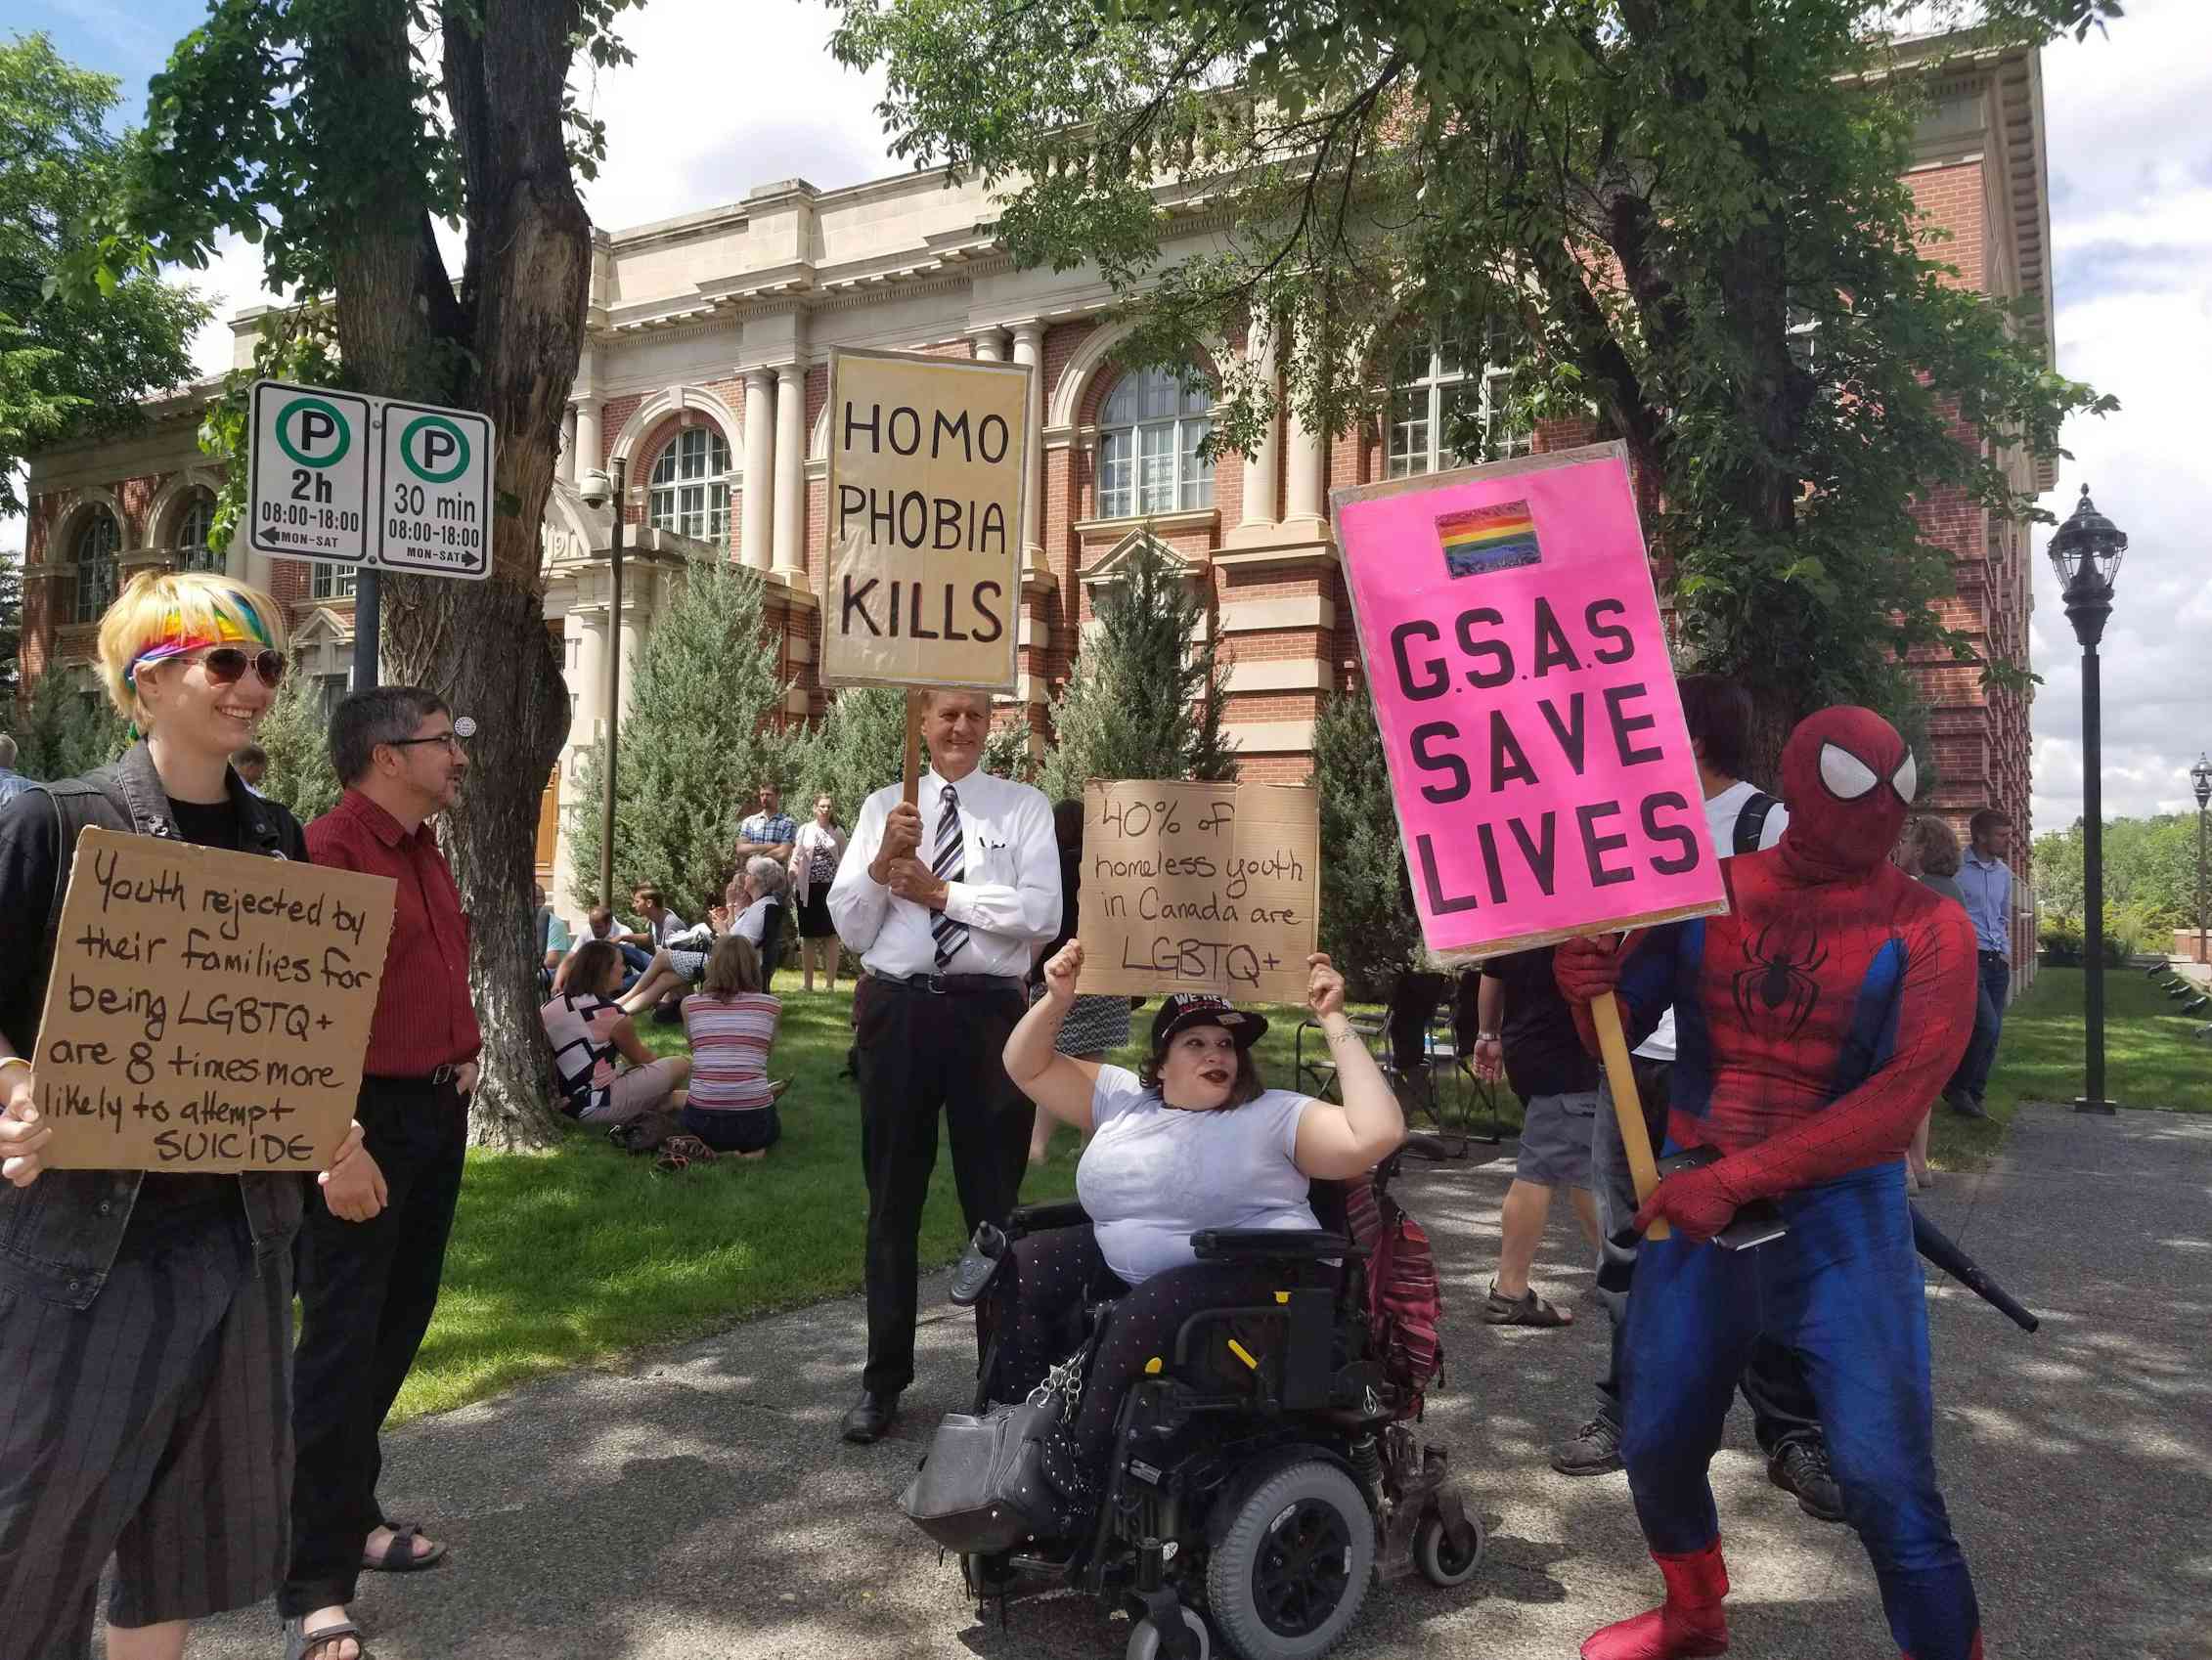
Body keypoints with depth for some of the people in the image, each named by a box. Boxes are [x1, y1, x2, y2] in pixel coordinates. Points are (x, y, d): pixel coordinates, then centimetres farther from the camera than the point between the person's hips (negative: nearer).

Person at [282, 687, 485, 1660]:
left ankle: (350, 1513, 33)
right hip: (363, 1120, -9)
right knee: (343, 1341, -4)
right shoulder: (327, 851, -17)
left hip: (437, 1111, 9)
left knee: (401, 1321, 17)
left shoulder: (426, 850, 13)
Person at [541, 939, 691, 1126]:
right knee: (680, 1065, -5)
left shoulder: (549, 1007, 7)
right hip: (597, 1107, -8)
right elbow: (641, 1058, 2)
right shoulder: (608, 1013, -13)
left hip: (563, 1106, 8)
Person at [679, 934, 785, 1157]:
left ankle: (716, 1148, 6)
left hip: (703, 1122, 1)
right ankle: (751, 1148, 2)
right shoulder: (771, 1006, 2)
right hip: (754, 1121, -1)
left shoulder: (690, 1004, 4)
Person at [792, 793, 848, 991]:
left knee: (830, 934, 0)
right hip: (808, 888, 1)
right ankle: (807, 983, 13)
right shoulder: (804, 830, 7)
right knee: (808, 935, 5)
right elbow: (795, 857, 7)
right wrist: (791, 884, 0)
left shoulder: (838, 832, 6)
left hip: (831, 887, -1)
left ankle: (830, 983, 5)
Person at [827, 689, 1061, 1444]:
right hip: (898, 1010, 2)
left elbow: (1044, 913, -11)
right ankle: (883, 1377, 27)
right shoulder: (884, 806, 8)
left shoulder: (1023, 807, 2)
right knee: (892, 1200, 12)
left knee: (995, 1200, 9)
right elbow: (849, 927, 4)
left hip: (988, 1013, -2)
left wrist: (943, 891, -13)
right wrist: (883, 861, -13)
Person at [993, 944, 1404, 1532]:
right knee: (1021, 1268, -3)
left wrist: (1334, 1023, -17)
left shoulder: (1274, 1115, -3)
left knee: (1146, 1311, -34)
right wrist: (1057, 999, -5)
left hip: (1253, 1281, -6)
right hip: (1125, 1266, 7)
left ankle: (1080, 1477, -15)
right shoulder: (1122, 1097, 11)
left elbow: (1377, 1135, -17)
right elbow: (1027, 1067, 14)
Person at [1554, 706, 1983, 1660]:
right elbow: (1618, 1033, 8)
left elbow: (1902, 1095, -19)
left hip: (1839, 1223, -3)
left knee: (1887, 1483, -6)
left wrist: (1739, 1177, -25)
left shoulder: (1927, 929, -8)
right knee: (1656, 1444, 16)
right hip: (1694, 1210, 4)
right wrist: (1590, 985, -16)